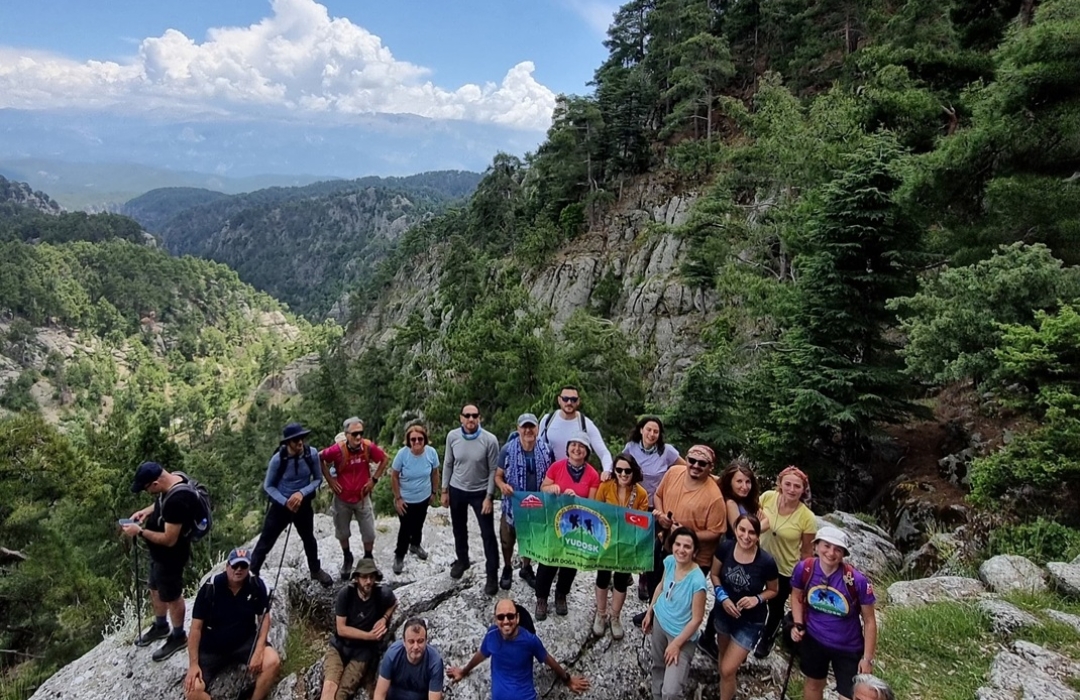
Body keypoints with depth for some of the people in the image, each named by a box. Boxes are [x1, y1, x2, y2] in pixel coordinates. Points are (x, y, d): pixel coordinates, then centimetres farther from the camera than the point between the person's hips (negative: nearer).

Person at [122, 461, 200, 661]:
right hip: (159, 553, 9)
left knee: (171, 597, 13)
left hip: (170, 556, -9)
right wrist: (147, 511, -3)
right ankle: (160, 626, 51)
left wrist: (140, 531, -24)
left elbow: (169, 539, -32)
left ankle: (179, 637, 36)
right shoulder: (171, 481, -9)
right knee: (156, 589, 28)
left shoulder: (177, 500, -38)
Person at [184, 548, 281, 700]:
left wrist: (258, 651, -18)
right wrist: (193, 664, -16)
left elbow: (264, 618, -5)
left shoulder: (257, 585, -11)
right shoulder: (210, 588, -16)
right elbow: (196, 628, -10)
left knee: (272, 661, -27)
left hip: (245, 642, 1)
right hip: (211, 648, -1)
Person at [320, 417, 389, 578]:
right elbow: (320, 459, -6)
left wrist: (374, 479, -7)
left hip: (362, 497, 0)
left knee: (369, 533, 8)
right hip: (342, 499, 0)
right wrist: (329, 480, -8)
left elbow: (384, 459, -2)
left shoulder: (369, 447, -21)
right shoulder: (337, 449, -25)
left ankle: (368, 560, 34)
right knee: (342, 532, 19)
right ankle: (347, 558, 45)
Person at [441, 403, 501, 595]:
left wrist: (489, 497, -13)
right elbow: (448, 464, 1)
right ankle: (462, 560, 45)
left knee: (488, 534, 2)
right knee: (459, 529, 21)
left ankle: (492, 575, 15)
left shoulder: (490, 440, -20)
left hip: (481, 492, -3)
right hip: (457, 490, 3)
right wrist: (444, 490, 4)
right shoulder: (452, 436, -11)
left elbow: (493, 470, -13)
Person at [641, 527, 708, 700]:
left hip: (682, 634, -6)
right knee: (658, 666, 28)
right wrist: (649, 612, 11)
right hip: (659, 621, 6)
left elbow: (697, 619, -22)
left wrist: (677, 644, -16)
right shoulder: (669, 562, -14)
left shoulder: (697, 581, -31)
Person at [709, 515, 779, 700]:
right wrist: (722, 597, -18)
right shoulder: (725, 548, -20)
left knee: (727, 670, -3)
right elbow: (714, 574, -3)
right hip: (724, 612, 3)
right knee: (724, 654, 27)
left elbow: (773, 590, -7)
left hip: (751, 621, -3)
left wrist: (757, 599, -24)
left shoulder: (766, 561, -26)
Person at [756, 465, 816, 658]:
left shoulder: (807, 518, -25)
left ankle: (766, 639, 51)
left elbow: (807, 551, -12)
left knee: (775, 608, 22)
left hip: (785, 570, -2)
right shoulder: (767, 497, -20)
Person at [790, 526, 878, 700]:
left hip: (848, 648, -2)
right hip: (813, 640, 2)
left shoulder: (857, 580, -26)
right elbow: (797, 596, 3)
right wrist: (798, 624, -9)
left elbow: (869, 620, -13)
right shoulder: (804, 569, -19)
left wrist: (868, 658, -11)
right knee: (814, 684, 25)